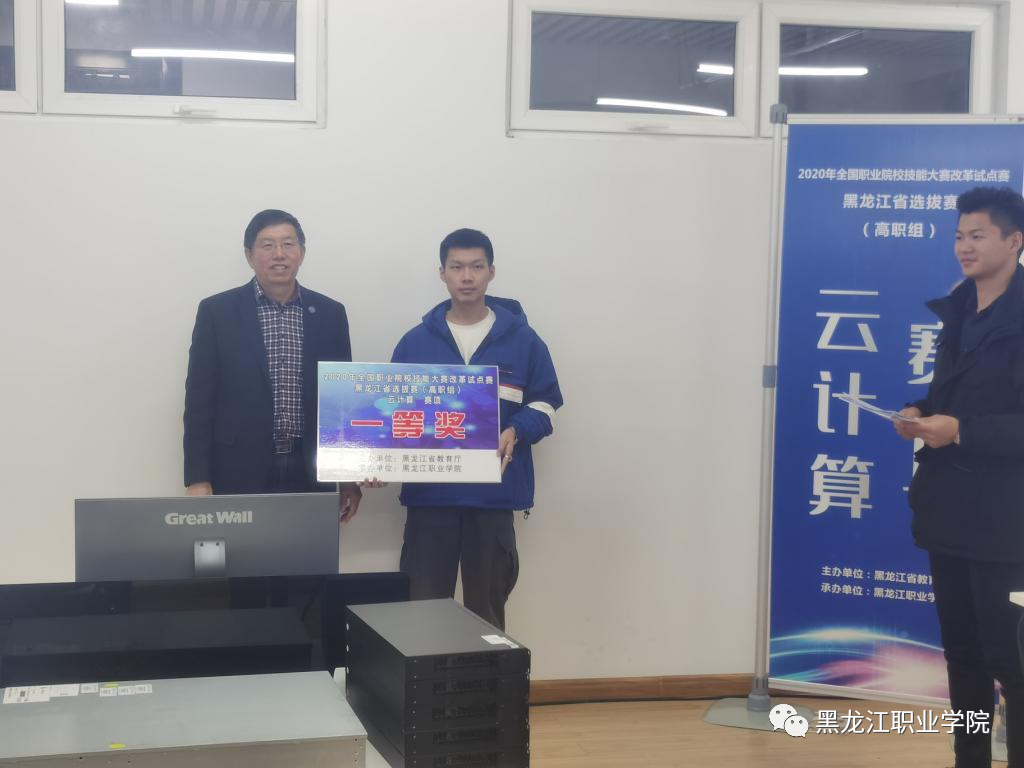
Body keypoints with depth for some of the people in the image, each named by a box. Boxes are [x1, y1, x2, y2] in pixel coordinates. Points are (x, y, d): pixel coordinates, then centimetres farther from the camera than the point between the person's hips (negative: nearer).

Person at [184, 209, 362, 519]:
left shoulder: (330, 314, 8)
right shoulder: (217, 311, 1)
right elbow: (199, 401, 0)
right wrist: (198, 479, -7)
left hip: (310, 476, 2)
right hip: (240, 476, -2)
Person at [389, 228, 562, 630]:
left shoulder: (522, 339, 3)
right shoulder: (415, 341, 6)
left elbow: (545, 403, 7)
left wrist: (516, 432, -13)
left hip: (494, 492, 0)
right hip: (429, 491, 1)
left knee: (487, 608, 8)